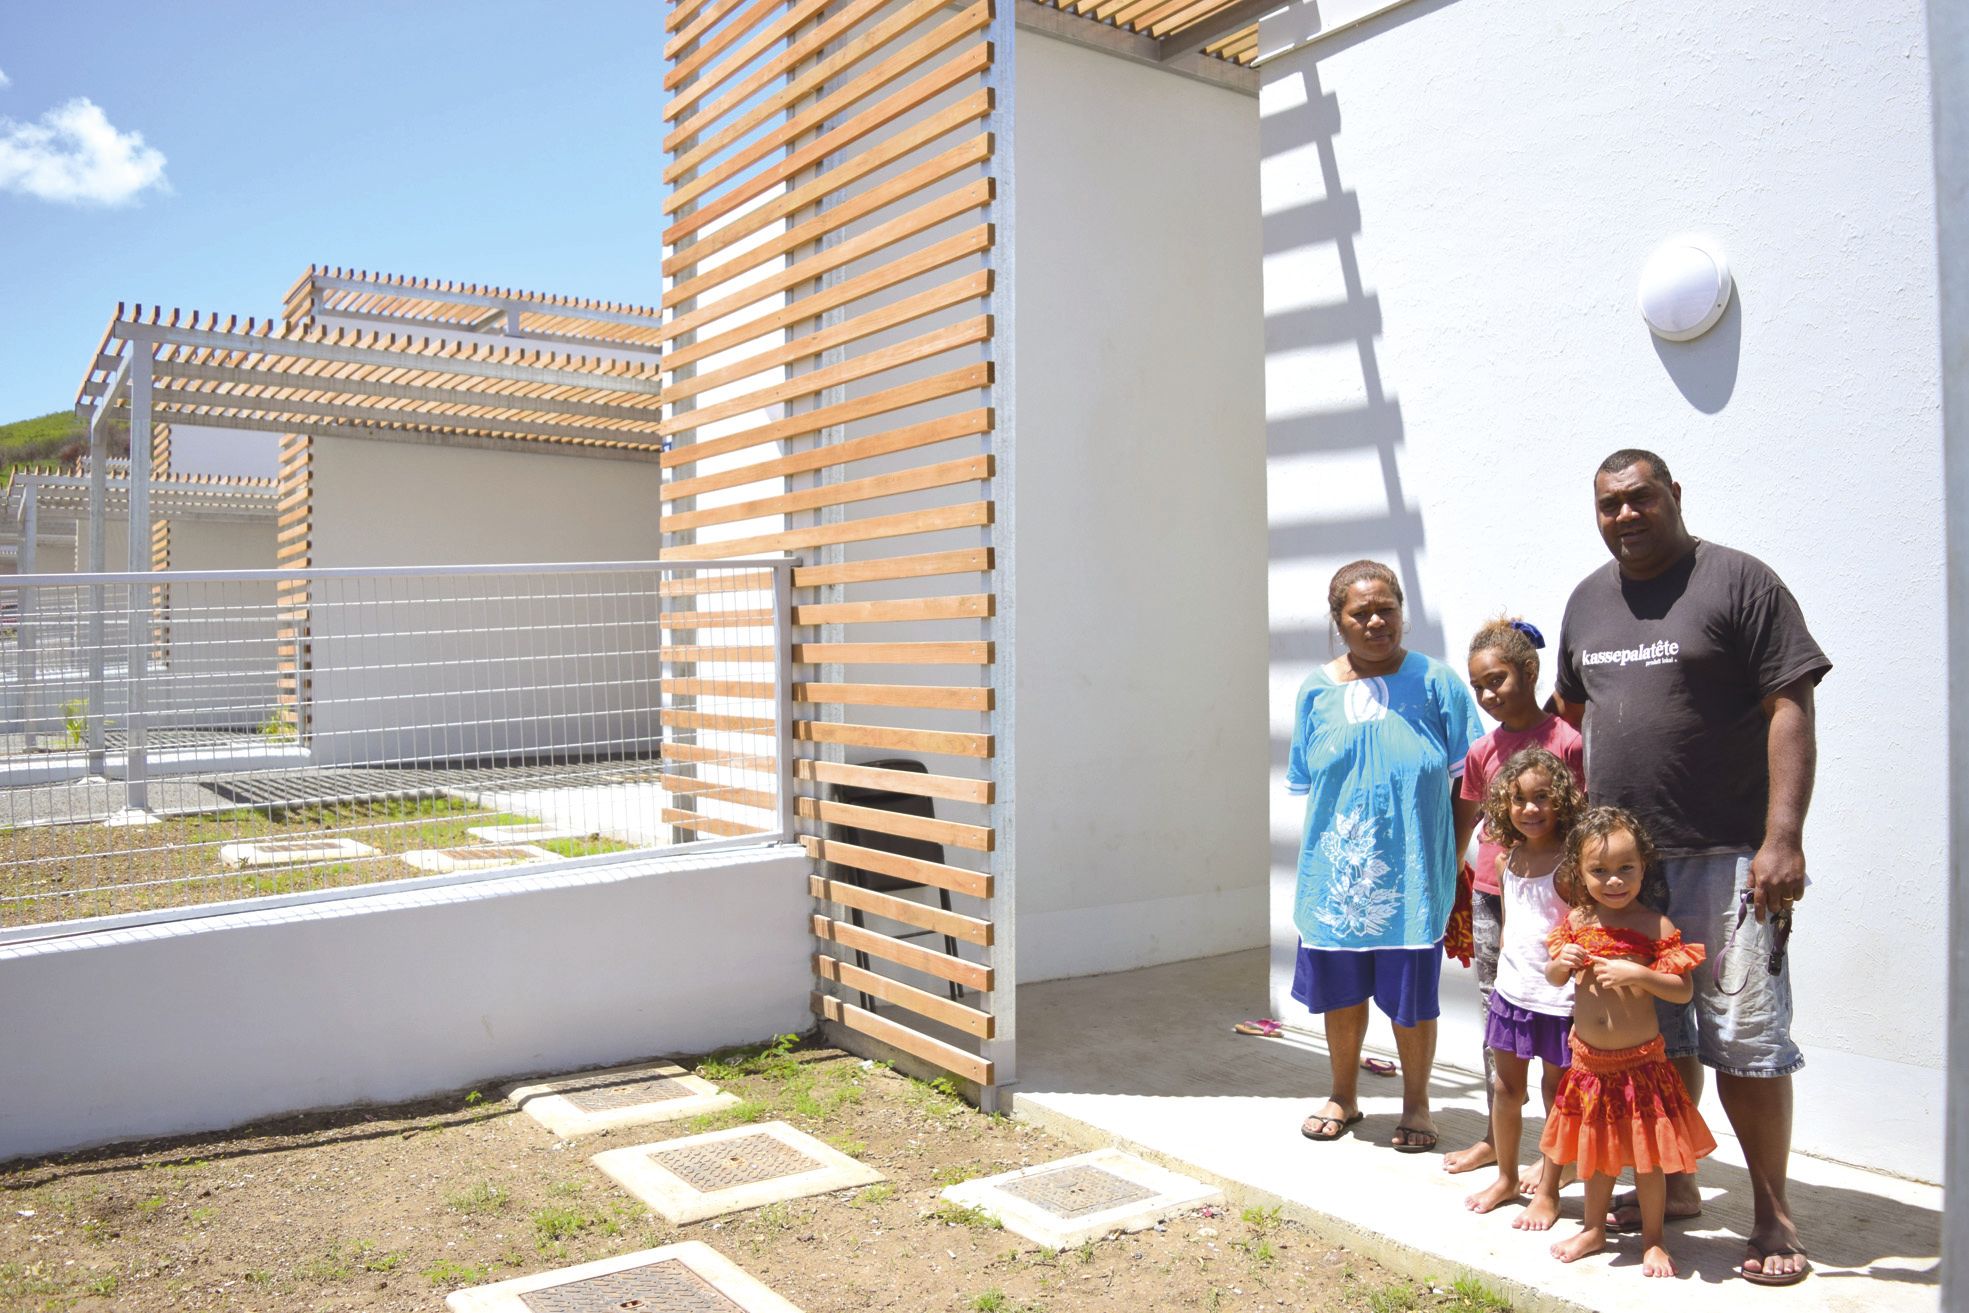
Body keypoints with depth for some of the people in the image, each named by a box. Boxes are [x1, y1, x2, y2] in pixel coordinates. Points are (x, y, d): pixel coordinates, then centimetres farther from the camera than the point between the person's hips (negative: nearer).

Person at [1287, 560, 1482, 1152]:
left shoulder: (1435, 682, -5)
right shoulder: (1317, 690, 2)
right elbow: (1308, 790, 8)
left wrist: (1452, 856, -6)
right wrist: (1309, 867, 6)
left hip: (1411, 879, -2)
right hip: (1335, 876, 2)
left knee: (1412, 999, 10)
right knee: (1340, 993, 16)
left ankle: (1416, 1103, 34)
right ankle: (1344, 1097, 38)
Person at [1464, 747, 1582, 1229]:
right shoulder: (1511, 856, 6)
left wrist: (1581, 993, -22)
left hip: (1559, 998, -6)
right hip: (1512, 990, 6)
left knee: (1556, 1093, 8)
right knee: (1505, 1088, 15)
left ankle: (1547, 1192, 21)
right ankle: (1507, 1177, 33)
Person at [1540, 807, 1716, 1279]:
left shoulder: (1655, 926, -14)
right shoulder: (1577, 922, -2)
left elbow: (1684, 990, -14)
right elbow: (1554, 978, 10)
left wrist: (1636, 975, -27)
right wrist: (1560, 963, -12)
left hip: (1640, 1062, -4)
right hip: (1589, 1061, 4)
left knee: (1646, 1152, 8)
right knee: (1596, 1148, 19)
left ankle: (1652, 1239, 27)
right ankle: (1594, 1228, 35)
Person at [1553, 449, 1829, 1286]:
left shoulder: (1740, 582, -5)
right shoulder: (1587, 600, 13)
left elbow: (1790, 710, -10)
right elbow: (1571, 715, 21)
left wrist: (1783, 838, -18)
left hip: (1725, 859, -5)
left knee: (1744, 1038, -1)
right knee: (1656, 1034, 15)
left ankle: (1772, 1214, 16)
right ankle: (1674, 1186, 31)